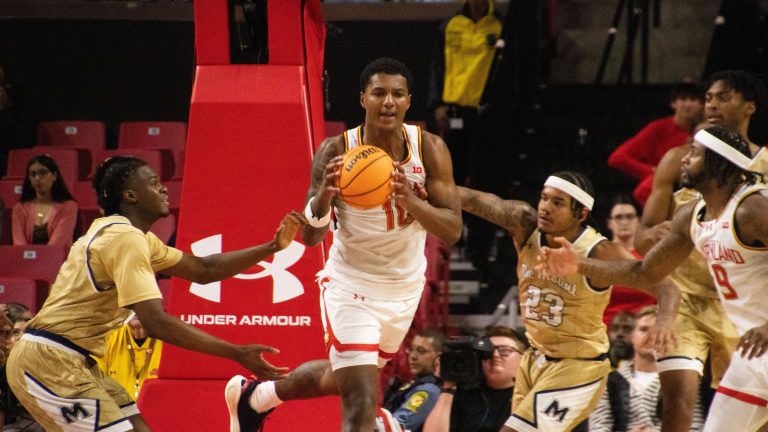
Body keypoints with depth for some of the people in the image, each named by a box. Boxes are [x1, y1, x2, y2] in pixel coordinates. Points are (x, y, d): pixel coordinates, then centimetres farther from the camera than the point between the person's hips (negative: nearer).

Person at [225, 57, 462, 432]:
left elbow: (453, 231, -19)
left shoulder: (429, 149, -15)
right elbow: (309, 237, -20)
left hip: (405, 288, 4)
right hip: (351, 285, -4)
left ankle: (254, 396, 51)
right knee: (362, 401, -17)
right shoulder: (336, 152, -19)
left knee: (345, 378, 25)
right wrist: (324, 195, -42)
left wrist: (412, 202, -39)